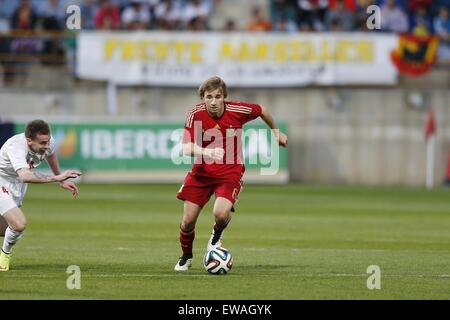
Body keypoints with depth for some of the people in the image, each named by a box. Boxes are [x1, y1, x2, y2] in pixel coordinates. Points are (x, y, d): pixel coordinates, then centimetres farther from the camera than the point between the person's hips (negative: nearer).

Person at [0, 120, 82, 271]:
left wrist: (62, 180, 17)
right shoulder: (16, 147, -40)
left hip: (17, 186, 7)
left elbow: (50, 154, 10)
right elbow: (25, 176, -58)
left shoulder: (47, 141, -18)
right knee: (19, 224, -25)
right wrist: (56, 178, -63)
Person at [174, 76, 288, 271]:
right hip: (202, 172, 2)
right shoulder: (195, 114, -16)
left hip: (230, 172, -2)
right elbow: (187, 148, -24)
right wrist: (208, 152, -43)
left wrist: (276, 133, 19)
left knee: (221, 213, -28)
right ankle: (186, 257, 32)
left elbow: (262, 111, 5)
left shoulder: (237, 111, -17)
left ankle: (217, 234, 11)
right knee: (188, 221, 0)